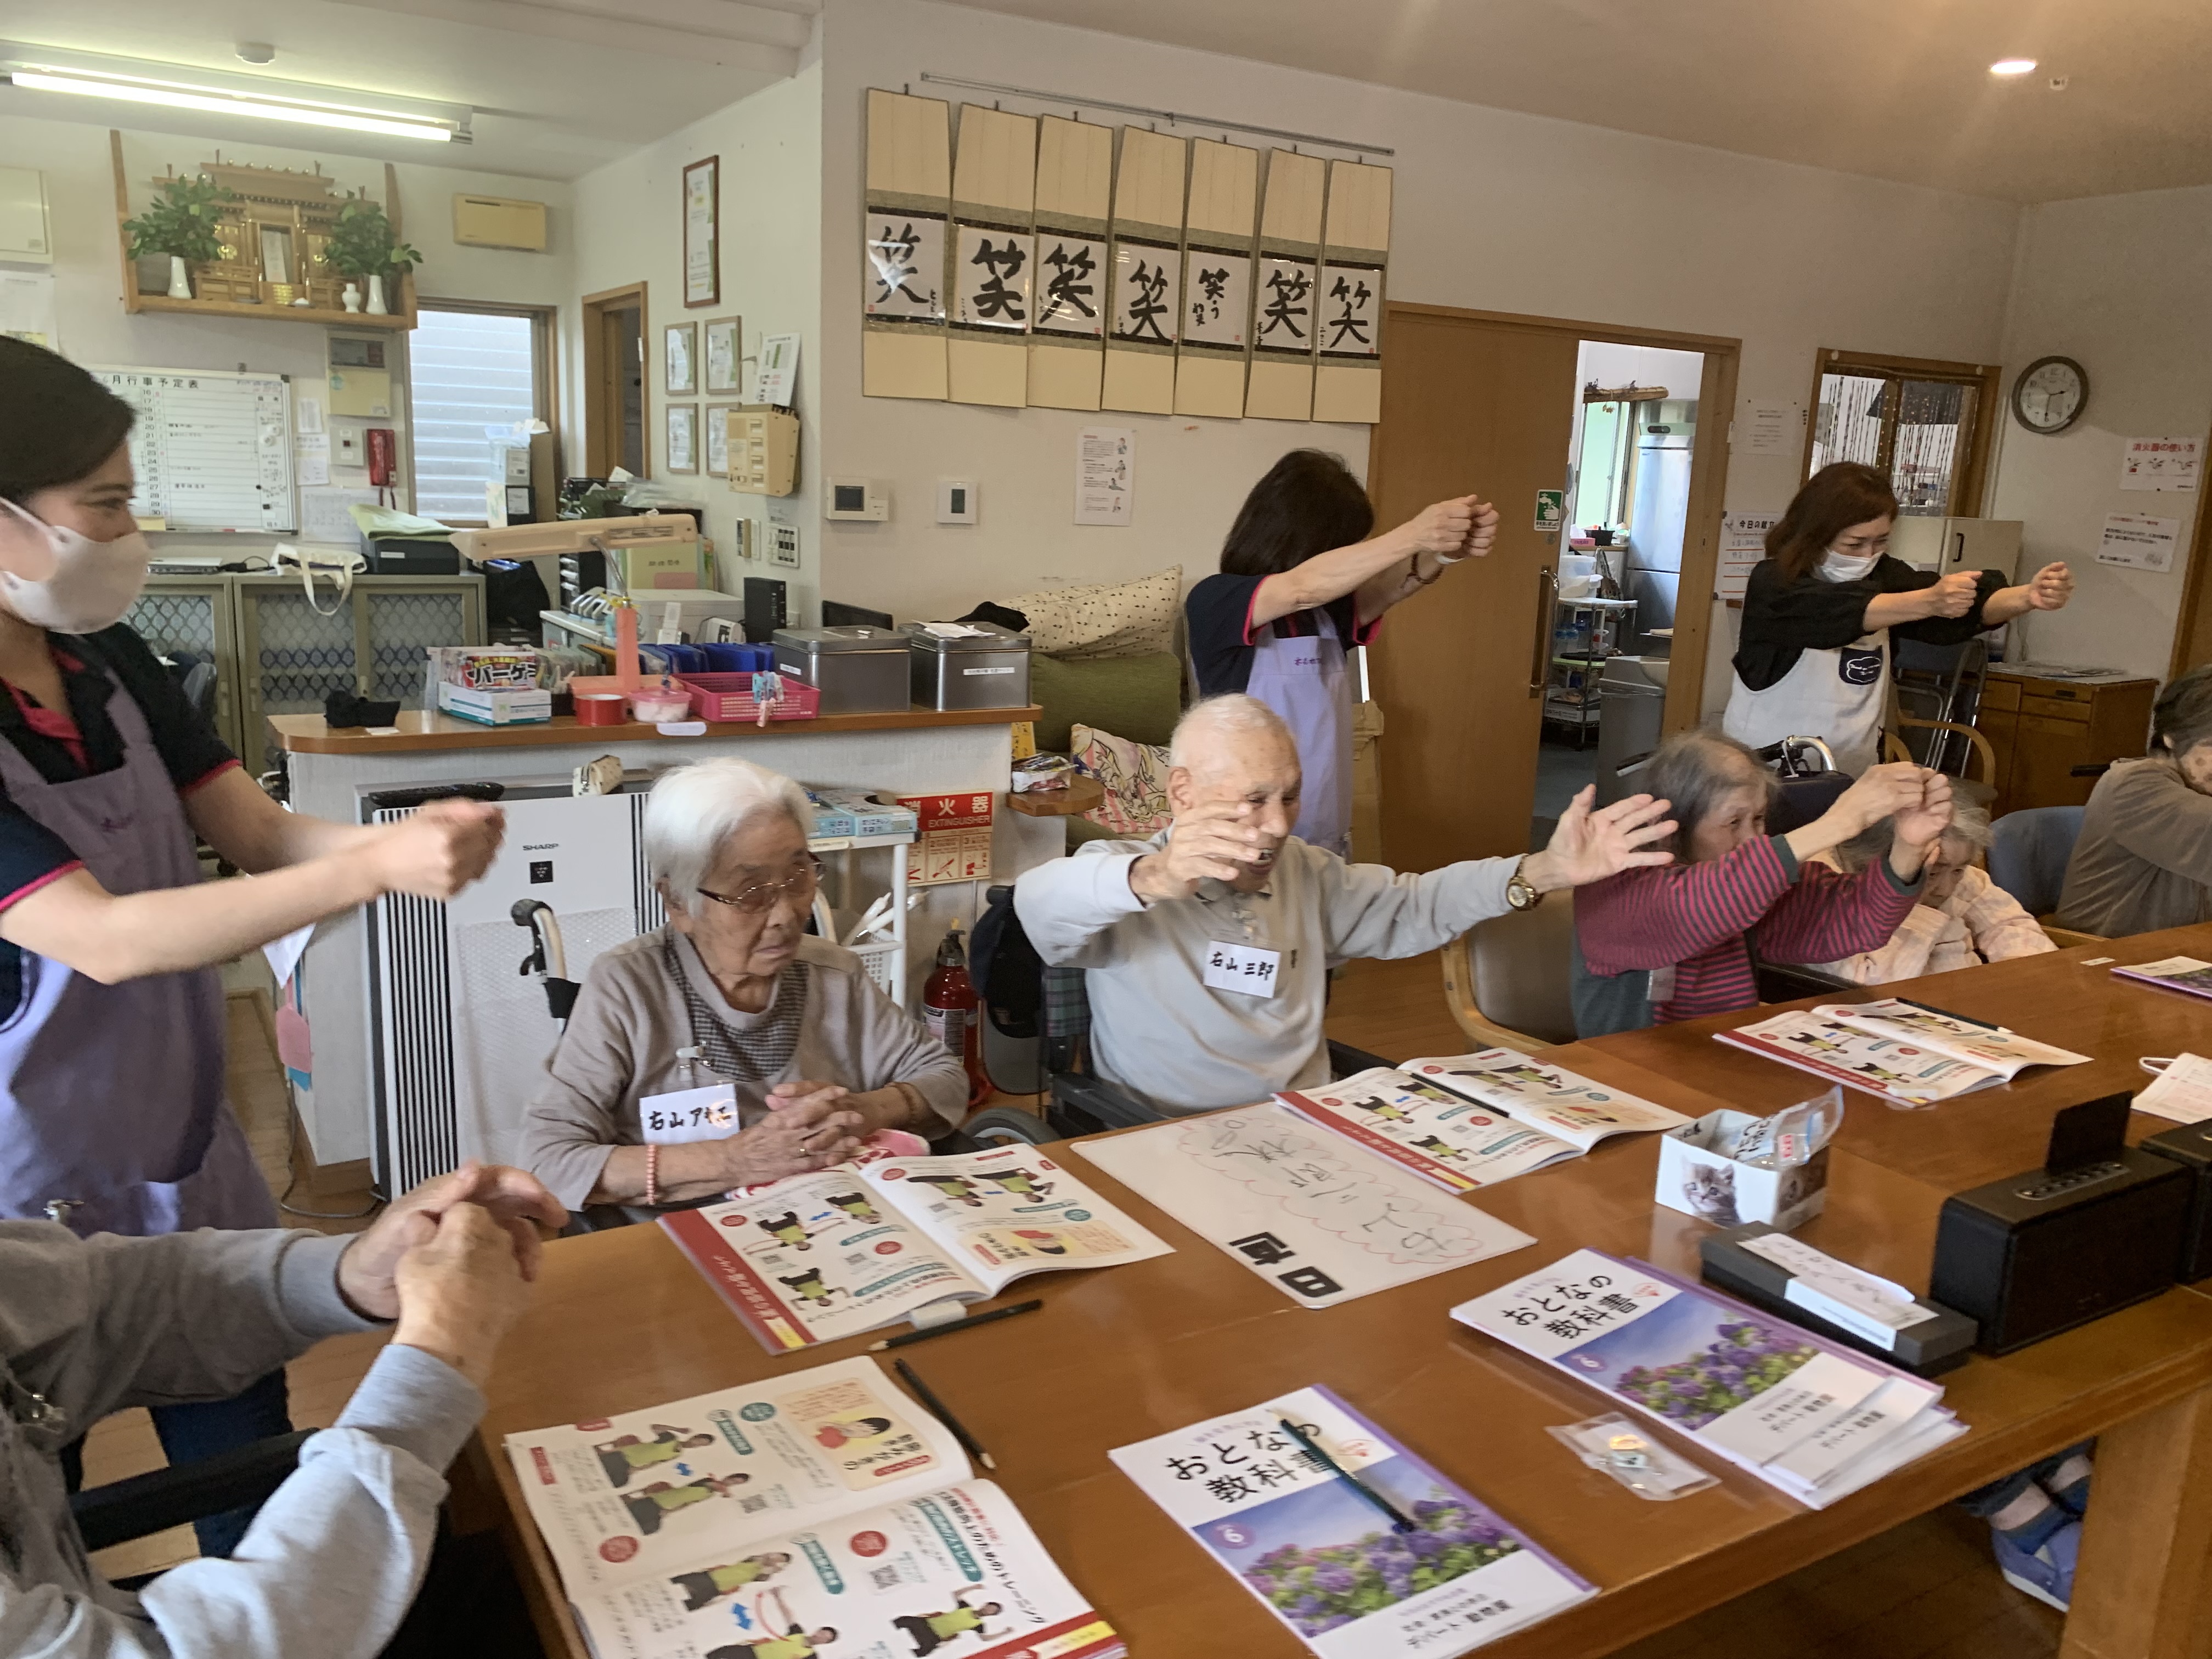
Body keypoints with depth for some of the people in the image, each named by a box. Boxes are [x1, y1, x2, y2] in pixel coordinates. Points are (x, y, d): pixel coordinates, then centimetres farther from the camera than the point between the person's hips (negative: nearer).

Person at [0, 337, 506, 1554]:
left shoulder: (110, 663, -2)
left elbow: (260, 833, 0)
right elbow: (105, 941, -29)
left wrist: (408, 835, -21)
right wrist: (372, 872, -36)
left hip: (189, 1155, 6)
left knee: (249, 1454, 19)